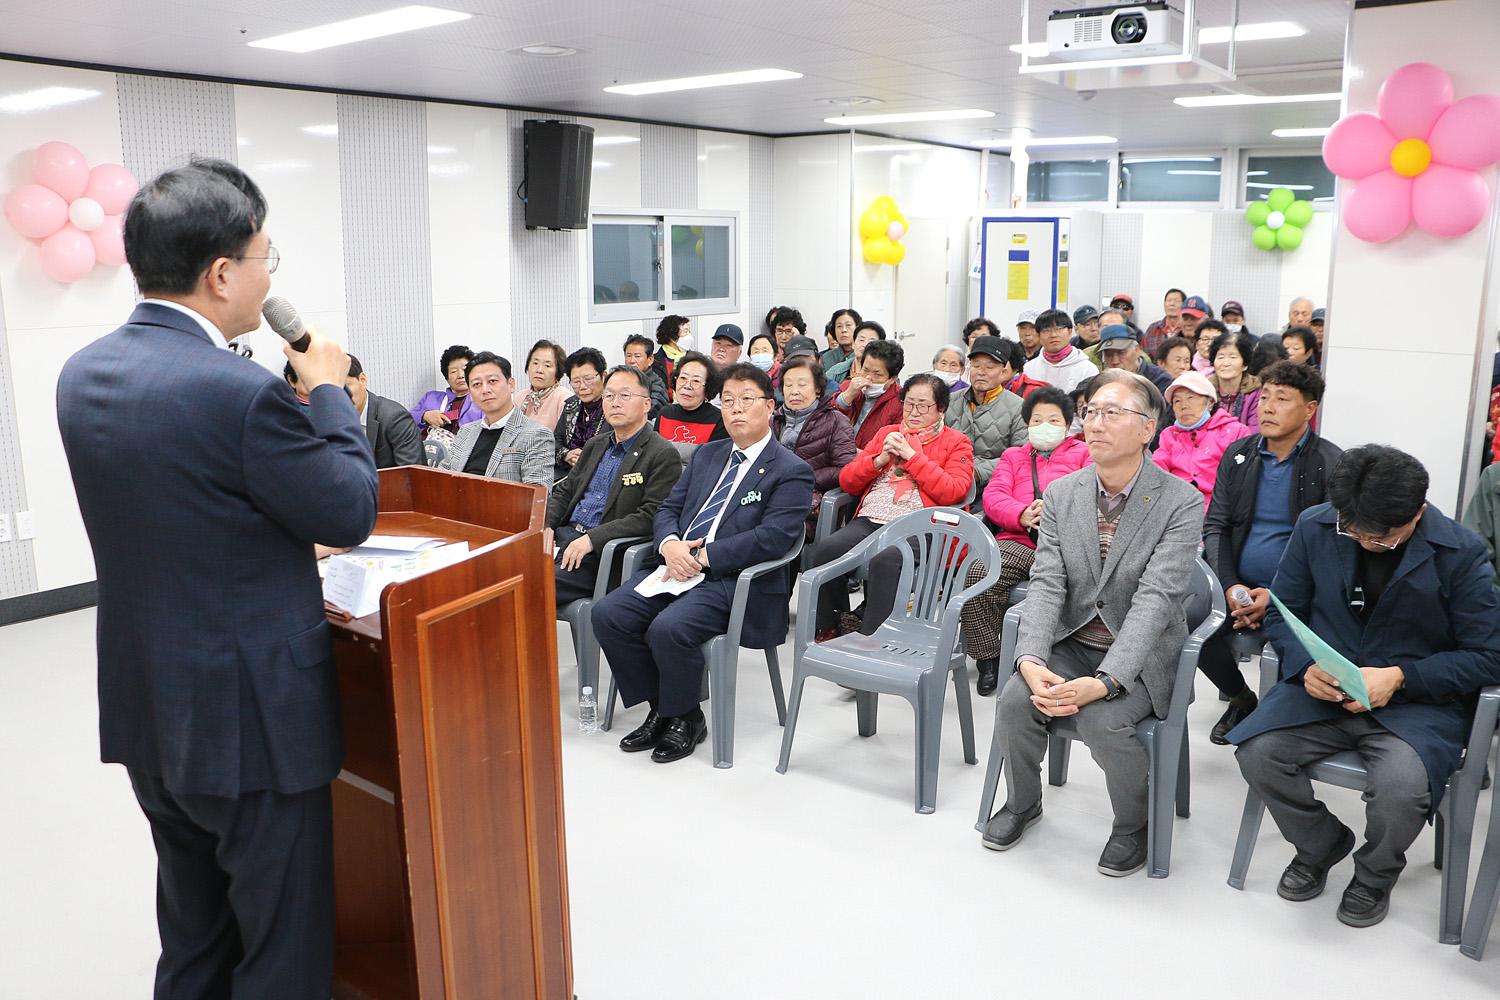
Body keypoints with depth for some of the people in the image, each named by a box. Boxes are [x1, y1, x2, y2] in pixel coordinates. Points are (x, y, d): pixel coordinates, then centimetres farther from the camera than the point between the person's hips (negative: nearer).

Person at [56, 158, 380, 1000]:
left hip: (146, 712, 8)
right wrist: (329, 388, -2)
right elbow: (352, 511, -13)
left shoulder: (83, 375, 2)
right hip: (254, 721, -8)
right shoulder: (240, 392, -25)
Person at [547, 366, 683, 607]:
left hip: (600, 554, -7)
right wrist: (546, 526, 1)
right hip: (563, 534, 7)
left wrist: (592, 539, -21)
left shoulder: (664, 456, -5)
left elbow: (650, 517, -15)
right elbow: (564, 492, 23)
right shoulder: (596, 445, 21)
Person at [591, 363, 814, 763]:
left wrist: (702, 556, -18)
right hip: (679, 565, 7)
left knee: (668, 629, -31)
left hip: (735, 581, -7)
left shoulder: (791, 471, -3)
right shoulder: (707, 454, 21)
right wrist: (671, 545, -7)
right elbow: (669, 508, 17)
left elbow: (771, 538, -16)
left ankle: (686, 719, -3)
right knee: (608, 614, -13)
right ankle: (659, 709, 3)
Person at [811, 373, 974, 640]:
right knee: (826, 549, -25)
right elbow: (847, 481, 19)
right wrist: (880, 459, 2)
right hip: (869, 519, 4)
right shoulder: (887, 433, 25)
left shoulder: (956, 443, 13)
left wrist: (912, 455, -4)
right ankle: (830, 630, -10)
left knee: (885, 559, -36)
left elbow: (954, 492, -6)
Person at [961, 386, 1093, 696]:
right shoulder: (1013, 456, 35)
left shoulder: (1083, 453, 27)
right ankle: (988, 660, -14)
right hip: (1017, 542, 3)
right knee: (977, 574, -30)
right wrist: (1023, 515, -6)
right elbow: (993, 496, 16)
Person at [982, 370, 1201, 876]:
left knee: (1102, 721, -29)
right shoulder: (1061, 493, 1)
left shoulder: (1181, 501, -13)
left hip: (1141, 654, -3)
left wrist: (1104, 681, -33)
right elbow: (1046, 584, -7)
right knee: (1013, 702, -20)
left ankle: (1133, 823, 3)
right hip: (1071, 643, 4)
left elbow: (1155, 599, -22)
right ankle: (1022, 802, 11)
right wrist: (1031, 661, -24)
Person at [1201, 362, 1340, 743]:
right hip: (1236, 587, 4)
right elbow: (1215, 525, 8)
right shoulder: (1237, 455, 10)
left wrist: (1275, 596, -18)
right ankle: (1242, 700, 8)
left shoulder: (1332, 464, -4)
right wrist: (1231, 587, -9)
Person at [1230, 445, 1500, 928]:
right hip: (1325, 688, 3)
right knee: (1257, 753, -22)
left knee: (1400, 789, -31)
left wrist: (1400, 677, -20)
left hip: (1419, 702, -3)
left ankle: (1375, 874, 8)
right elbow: (1283, 612, 8)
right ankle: (1321, 846, 12)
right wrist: (1306, 665, -13)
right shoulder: (1314, 527, -2)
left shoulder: (1461, 552, -9)